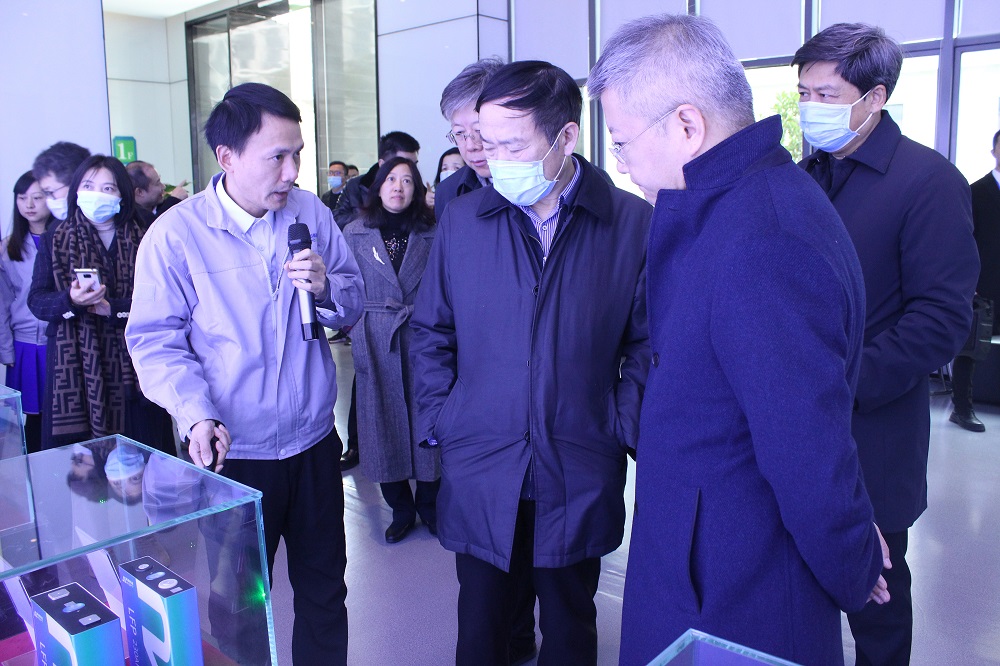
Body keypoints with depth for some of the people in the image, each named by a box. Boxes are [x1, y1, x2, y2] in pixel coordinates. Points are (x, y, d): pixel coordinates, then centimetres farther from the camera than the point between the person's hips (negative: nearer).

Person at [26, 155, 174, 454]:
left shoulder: (141, 239, 6)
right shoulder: (56, 239, 9)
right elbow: (36, 301, 1)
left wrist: (112, 307, -17)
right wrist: (71, 300, -18)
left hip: (130, 365, 0)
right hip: (76, 369, 1)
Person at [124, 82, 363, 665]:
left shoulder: (311, 212, -1)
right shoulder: (175, 234, -11)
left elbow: (354, 303, 5)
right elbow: (155, 341, -11)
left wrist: (327, 288, -17)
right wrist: (196, 415, -25)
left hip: (314, 441, 4)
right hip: (233, 452, -3)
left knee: (325, 590, 19)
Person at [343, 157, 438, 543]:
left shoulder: (431, 232, 4)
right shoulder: (356, 233, 4)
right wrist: (359, 335, -1)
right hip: (376, 344, 1)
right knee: (385, 421, 6)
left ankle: (429, 504, 21)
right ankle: (400, 508, 22)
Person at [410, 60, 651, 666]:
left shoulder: (634, 223, -6)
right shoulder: (461, 219, 0)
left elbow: (648, 342, -1)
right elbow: (431, 333, 8)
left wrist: (622, 429, -9)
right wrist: (438, 422, 1)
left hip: (582, 476, -1)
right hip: (480, 473, 1)